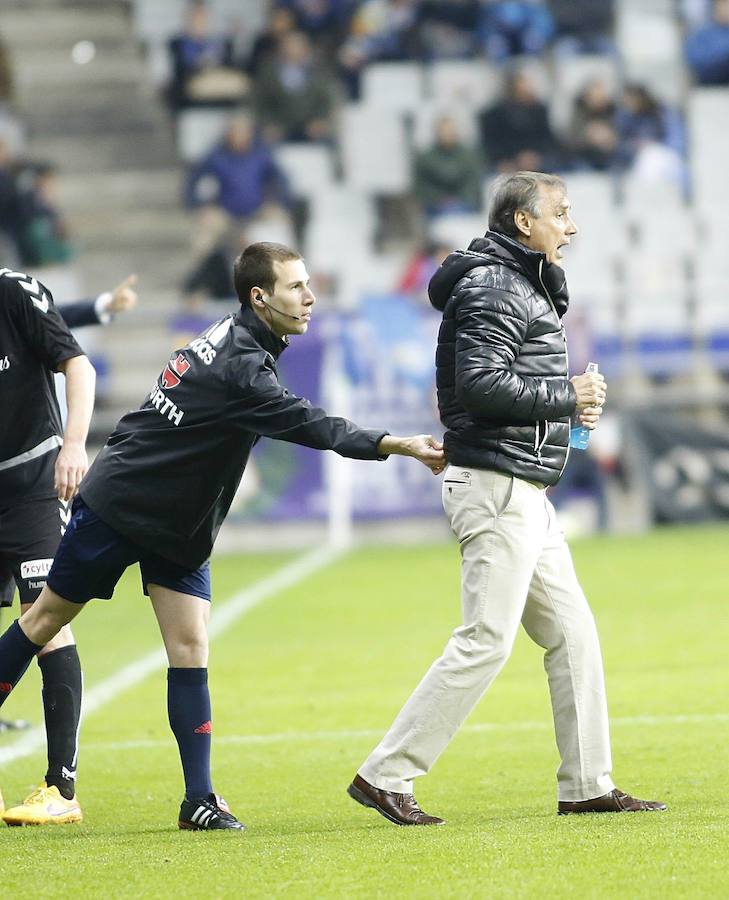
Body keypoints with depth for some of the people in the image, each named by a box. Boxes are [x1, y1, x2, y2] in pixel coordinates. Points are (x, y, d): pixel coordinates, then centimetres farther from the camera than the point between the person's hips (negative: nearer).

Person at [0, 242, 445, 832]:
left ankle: (200, 799, -5)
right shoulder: (240, 367, -27)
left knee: (190, 649, -2)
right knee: (48, 618, 8)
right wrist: (400, 446, -44)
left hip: (179, 527, 8)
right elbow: (309, 426, -37)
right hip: (118, 505, -8)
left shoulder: (234, 338, 1)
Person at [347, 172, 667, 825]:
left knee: (573, 635, 10)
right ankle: (385, 775, -10)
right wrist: (567, 397, -15)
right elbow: (483, 384, -24)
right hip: (497, 484, -11)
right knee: (486, 642, -12)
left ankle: (587, 787, 14)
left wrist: (567, 404, 4)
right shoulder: (494, 287, -12)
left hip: (525, 496, 11)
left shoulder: (525, 287, 21)